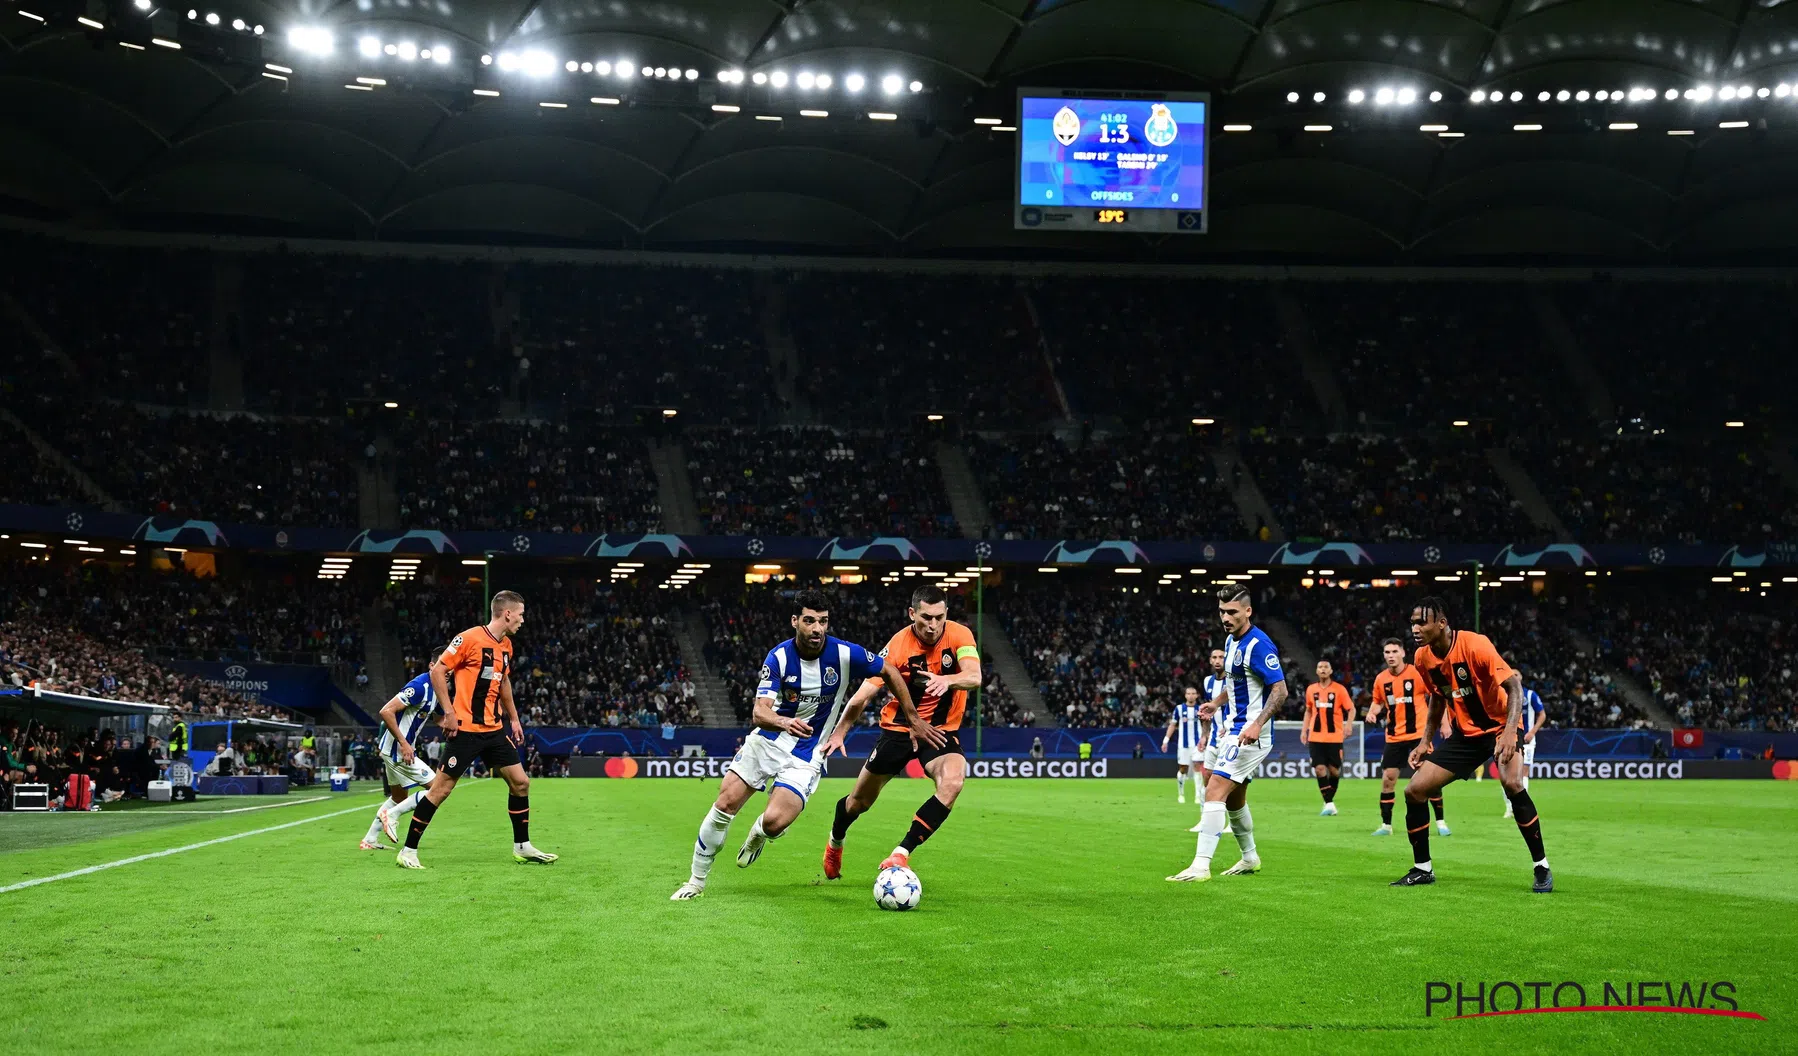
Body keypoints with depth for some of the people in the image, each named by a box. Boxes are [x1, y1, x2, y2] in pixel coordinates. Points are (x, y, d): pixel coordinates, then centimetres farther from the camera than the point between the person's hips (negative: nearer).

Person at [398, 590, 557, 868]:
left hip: (495, 728, 8)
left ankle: (522, 848, 17)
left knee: (520, 782, 5)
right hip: (466, 729, -8)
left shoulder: (506, 645, 11)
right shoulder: (470, 638, -14)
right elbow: (437, 671, -12)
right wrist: (449, 712, -16)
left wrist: (513, 718, 22)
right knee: (442, 788, -5)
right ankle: (408, 851, 5)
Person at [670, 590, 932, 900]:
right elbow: (760, 713, -22)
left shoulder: (845, 654, -15)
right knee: (725, 804, -6)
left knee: (775, 822, -20)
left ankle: (759, 833, 20)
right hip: (767, 741, 2)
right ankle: (696, 881, 15)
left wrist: (914, 720, 6)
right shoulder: (778, 657, -14)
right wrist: (784, 722, -45)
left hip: (806, 756, -1)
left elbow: (890, 672, 2)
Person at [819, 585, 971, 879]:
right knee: (861, 800, 8)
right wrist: (839, 732, -28)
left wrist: (947, 679, -49)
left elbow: (974, 677, -28)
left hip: (941, 730, 0)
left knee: (952, 783, -30)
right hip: (898, 728, 0)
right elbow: (863, 695, -16)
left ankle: (901, 854, -21)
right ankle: (835, 842, 43)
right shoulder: (898, 645, -16)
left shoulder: (959, 635, -13)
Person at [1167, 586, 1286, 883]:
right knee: (1234, 798, 19)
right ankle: (1250, 858, 36)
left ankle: (1201, 866, -19)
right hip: (1232, 731, 10)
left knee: (1214, 792, -17)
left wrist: (1257, 724, -32)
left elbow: (1280, 690, -22)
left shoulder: (1258, 645, -18)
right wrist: (1217, 702, 11)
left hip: (1250, 735, -10)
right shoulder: (1232, 641, 11)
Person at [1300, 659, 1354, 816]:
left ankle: (1329, 800, 21)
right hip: (1316, 737, 2)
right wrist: (1304, 730, 11)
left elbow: (1351, 709, -1)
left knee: (1334, 769, 1)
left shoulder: (1339, 689, -3)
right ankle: (1329, 805, -7)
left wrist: (1348, 724, -18)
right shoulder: (1311, 689, 7)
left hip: (1334, 737, -2)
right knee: (1319, 769, -9)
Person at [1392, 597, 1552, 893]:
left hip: (1499, 727, -6)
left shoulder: (1475, 645, -24)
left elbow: (1514, 685, -23)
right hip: (1465, 733, 6)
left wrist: (1510, 731, -35)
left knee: (1512, 784, -32)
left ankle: (1542, 868, -15)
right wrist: (1426, 740, 8)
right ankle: (1422, 869, 14)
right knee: (1414, 790, -3)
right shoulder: (1423, 658, -4)